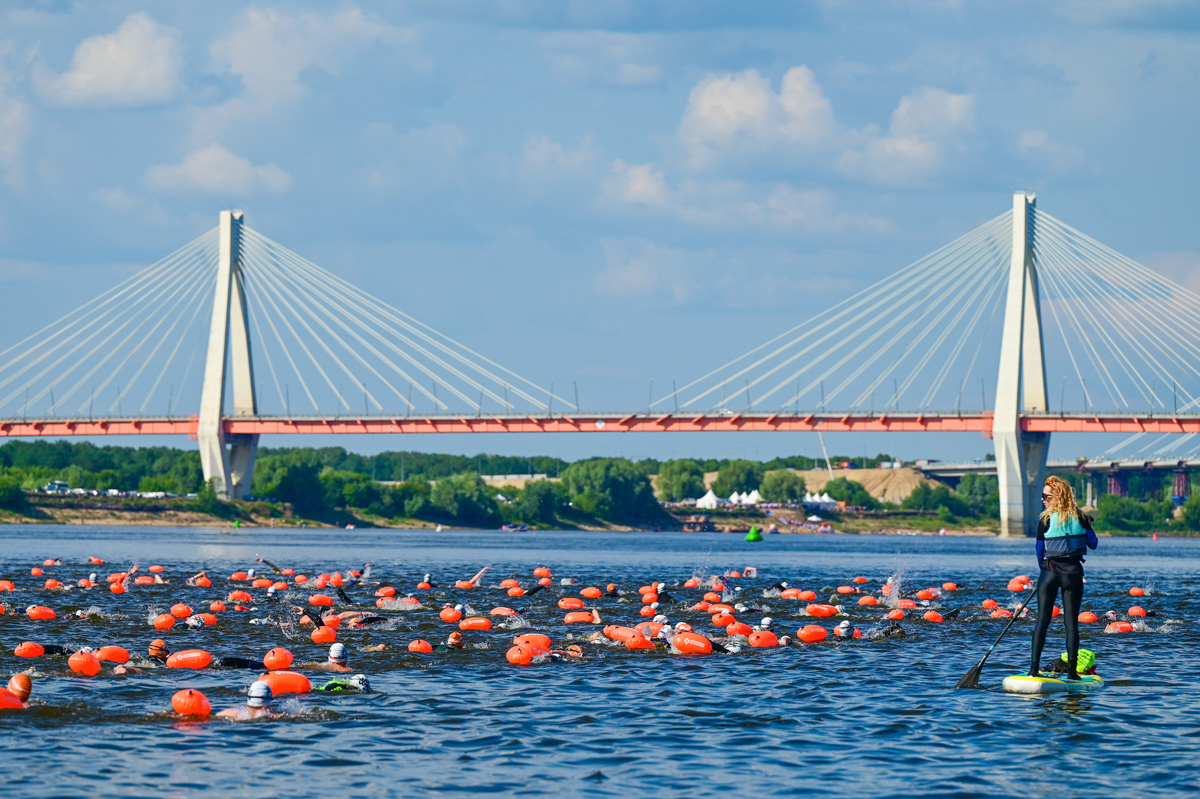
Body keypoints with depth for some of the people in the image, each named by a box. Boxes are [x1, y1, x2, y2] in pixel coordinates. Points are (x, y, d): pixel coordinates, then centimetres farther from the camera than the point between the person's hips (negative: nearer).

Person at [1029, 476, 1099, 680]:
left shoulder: (1046, 519, -8)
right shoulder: (1080, 517, -2)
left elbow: (1039, 550, -1)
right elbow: (1093, 544, 5)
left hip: (1050, 572, -1)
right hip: (1073, 574, 1)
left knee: (1042, 620, 3)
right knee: (1071, 622, 5)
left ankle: (1034, 668, -2)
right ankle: (1072, 670, 3)